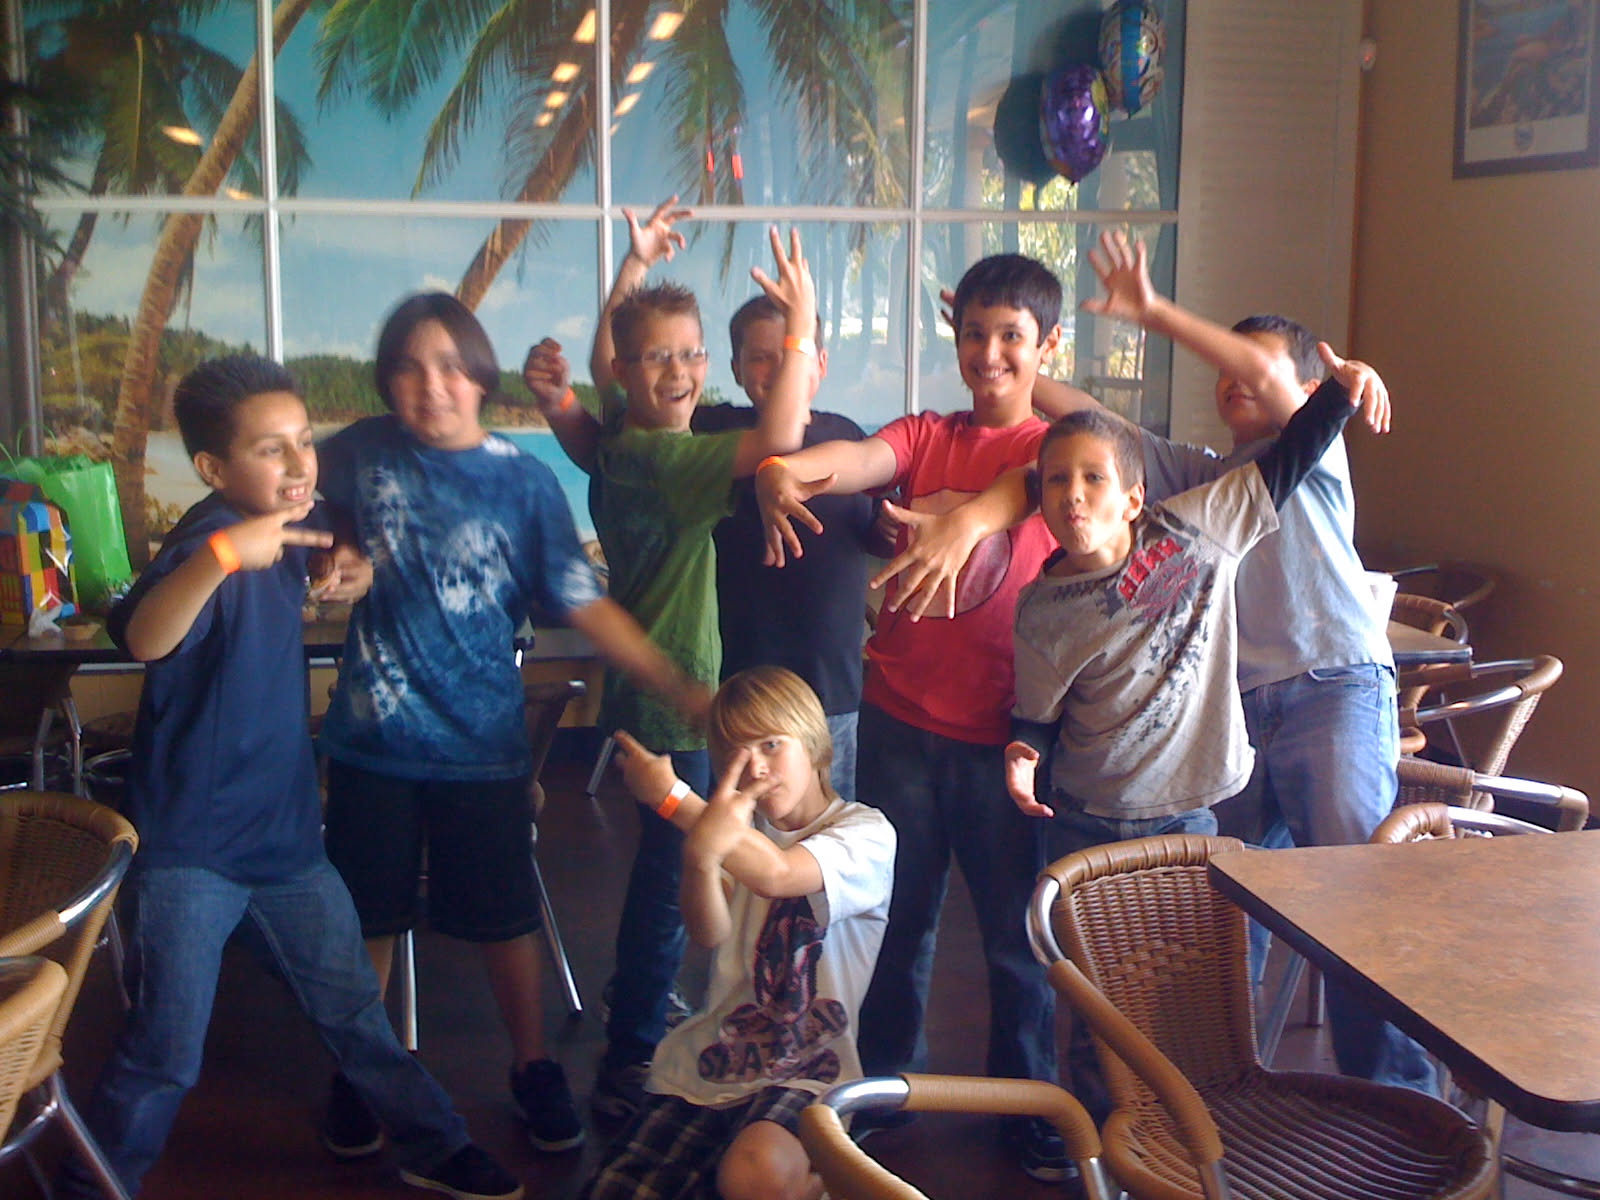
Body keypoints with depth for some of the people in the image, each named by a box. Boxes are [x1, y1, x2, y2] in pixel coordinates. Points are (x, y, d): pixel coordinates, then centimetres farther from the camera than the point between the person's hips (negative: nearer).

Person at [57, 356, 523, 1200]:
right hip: (190, 846, -7)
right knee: (165, 1056, 2)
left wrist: (343, 578, 4)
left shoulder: (284, 532, 2)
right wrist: (218, 555, -60)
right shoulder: (208, 537, -21)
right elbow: (145, 638, -42)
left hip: (284, 834, 7)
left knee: (353, 1007, 18)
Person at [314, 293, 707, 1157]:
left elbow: (586, 607, -9)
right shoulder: (363, 453, -3)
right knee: (367, 920, 14)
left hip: (482, 746, -1)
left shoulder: (525, 483, -8)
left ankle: (533, 1069, 32)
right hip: (372, 742, 2)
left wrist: (680, 688, -16)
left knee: (505, 920, 10)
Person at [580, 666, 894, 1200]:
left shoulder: (867, 834, -3)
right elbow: (709, 932, -10)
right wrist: (701, 854, -33)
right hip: (709, 1063, 5)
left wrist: (670, 796, -20)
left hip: (808, 1069, -4)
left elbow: (775, 874, -24)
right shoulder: (739, 831, 11)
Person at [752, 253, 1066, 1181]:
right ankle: (886, 1087, 32)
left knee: (1015, 933, 8)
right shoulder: (928, 436, 9)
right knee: (899, 917, 14)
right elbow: (858, 459, -13)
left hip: (1002, 728, -2)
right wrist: (783, 472, -35)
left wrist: (961, 514, -44)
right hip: (902, 718, 2)